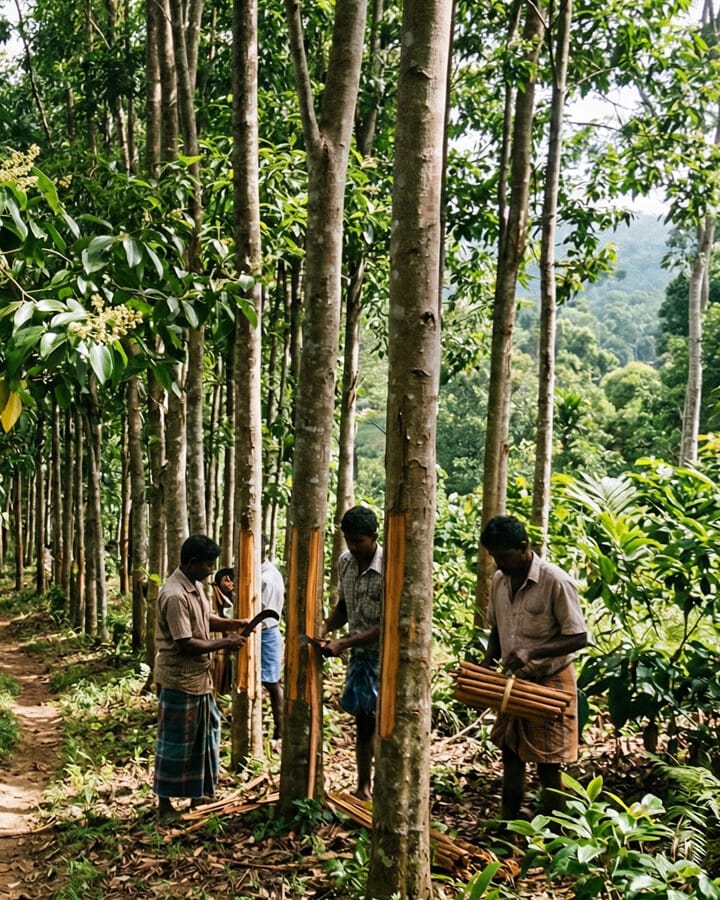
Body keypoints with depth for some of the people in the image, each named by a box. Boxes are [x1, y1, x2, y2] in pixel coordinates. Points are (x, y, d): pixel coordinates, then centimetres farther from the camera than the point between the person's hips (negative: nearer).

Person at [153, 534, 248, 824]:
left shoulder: (196, 586, 5)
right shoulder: (175, 596, -25)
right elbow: (186, 644, -26)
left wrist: (235, 623, 3)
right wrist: (223, 644, -18)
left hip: (199, 677, 10)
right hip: (178, 680, -10)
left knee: (203, 736, 19)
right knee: (175, 742, 3)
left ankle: (198, 794, 33)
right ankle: (165, 803, 17)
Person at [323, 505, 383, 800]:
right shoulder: (345, 562, 1)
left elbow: (387, 626, -21)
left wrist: (342, 644, -24)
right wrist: (322, 629, -3)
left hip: (384, 655, -6)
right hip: (359, 654, 6)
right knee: (363, 720, 14)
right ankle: (364, 785, 25)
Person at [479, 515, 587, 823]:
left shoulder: (555, 581, -21)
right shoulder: (499, 580, 0)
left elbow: (578, 638, -19)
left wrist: (531, 652, -31)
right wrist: (486, 667, -4)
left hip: (550, 683, -6)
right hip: (514, 682, 7)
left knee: (547, 766, 2)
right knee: (511, 755, 15)